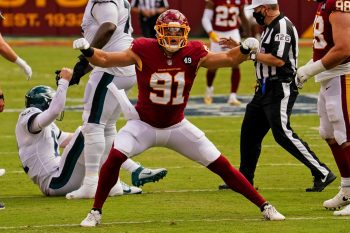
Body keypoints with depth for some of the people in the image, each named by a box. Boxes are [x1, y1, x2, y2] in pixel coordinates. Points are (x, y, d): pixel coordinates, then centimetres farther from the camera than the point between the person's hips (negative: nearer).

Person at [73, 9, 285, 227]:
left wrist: (245, 49, -32)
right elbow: (104, 59, -21)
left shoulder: (193, 53, -13)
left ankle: (264, 206, 12)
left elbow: (229, 58, -12)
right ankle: (96, 212, -8)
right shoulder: (144, 50, -19)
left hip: (177, 126, 2)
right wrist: (87, 51, -39)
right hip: (144, 124, -2)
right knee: (115, 157, -26)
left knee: (221, 165, 0)